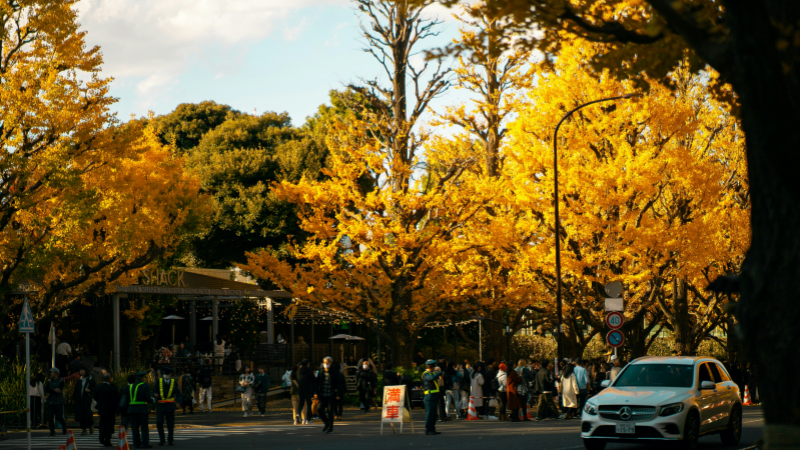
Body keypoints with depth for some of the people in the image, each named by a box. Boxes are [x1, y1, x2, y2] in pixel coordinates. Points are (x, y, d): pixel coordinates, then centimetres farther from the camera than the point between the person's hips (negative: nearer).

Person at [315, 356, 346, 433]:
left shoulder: (335, 372, -3)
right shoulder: (321, 371, 6)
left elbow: (339, 384, -3)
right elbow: (317, 383, 9)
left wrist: (338, 394, -8)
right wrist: (316, 392, 2)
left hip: (331, 395, -3)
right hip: (322, 395, 3)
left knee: (330, 411, -3)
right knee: (320, 410, -2)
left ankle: (330, 427, 8)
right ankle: (326, 423, 20)